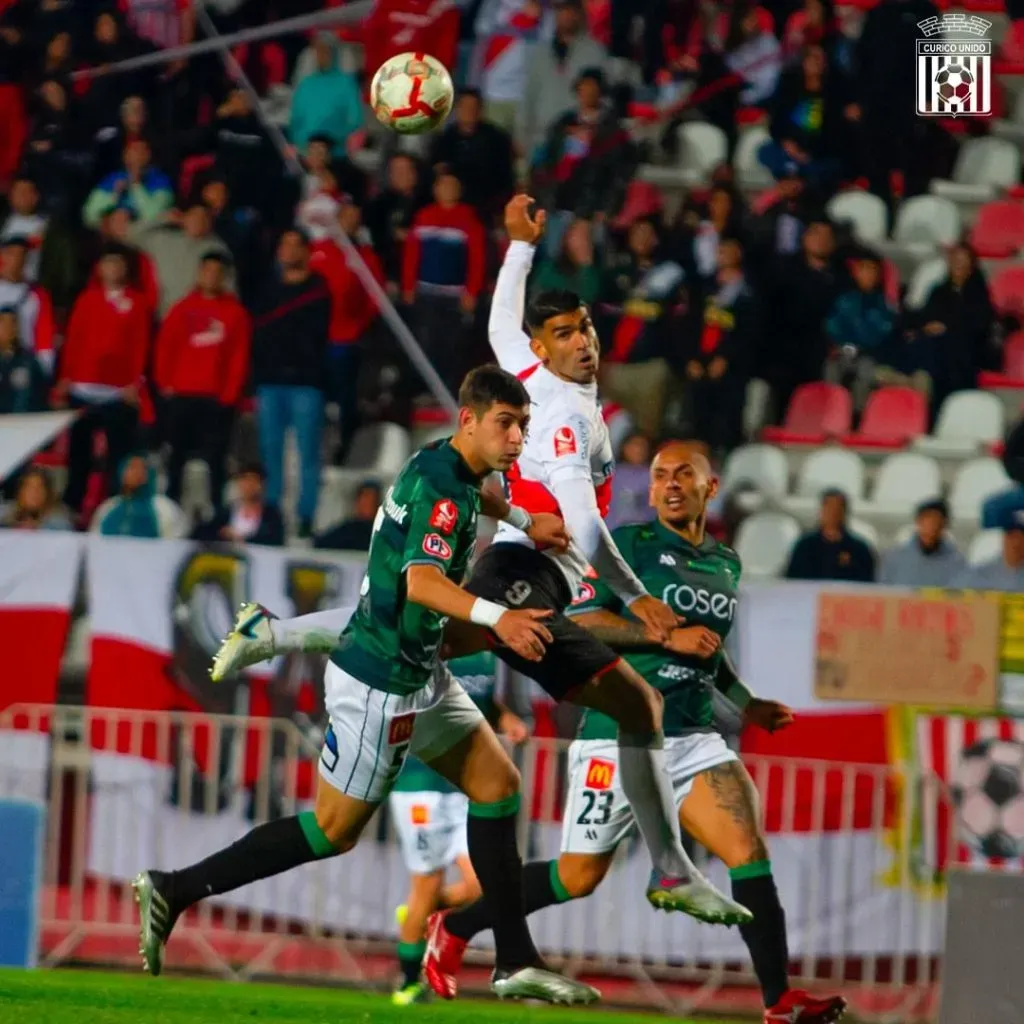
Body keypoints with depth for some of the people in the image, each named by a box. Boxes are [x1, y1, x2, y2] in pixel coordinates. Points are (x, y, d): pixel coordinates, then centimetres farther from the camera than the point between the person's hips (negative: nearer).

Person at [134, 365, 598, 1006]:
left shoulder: (449, 469, 8)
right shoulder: (440, 485, -22)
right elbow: (421, 580, -38)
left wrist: (522, 519, 30)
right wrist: (496, 617, -50)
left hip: (419, 676, 10)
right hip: (380, 682, -10)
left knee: (498, 784, 8)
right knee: (335, 830, -3)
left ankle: (516, 964, 9)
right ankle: (174, 891, 4)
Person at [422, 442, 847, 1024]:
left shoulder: (726, 563, 15)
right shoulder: (629, 544, -4)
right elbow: (581, 621, -14)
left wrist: (747, 704, 17)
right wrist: (668, 636, -21)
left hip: (695, 739, 5)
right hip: (619, 739, -5)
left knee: (750, 851, -15)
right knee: (578, 877, 4)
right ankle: (456, 927, 25)